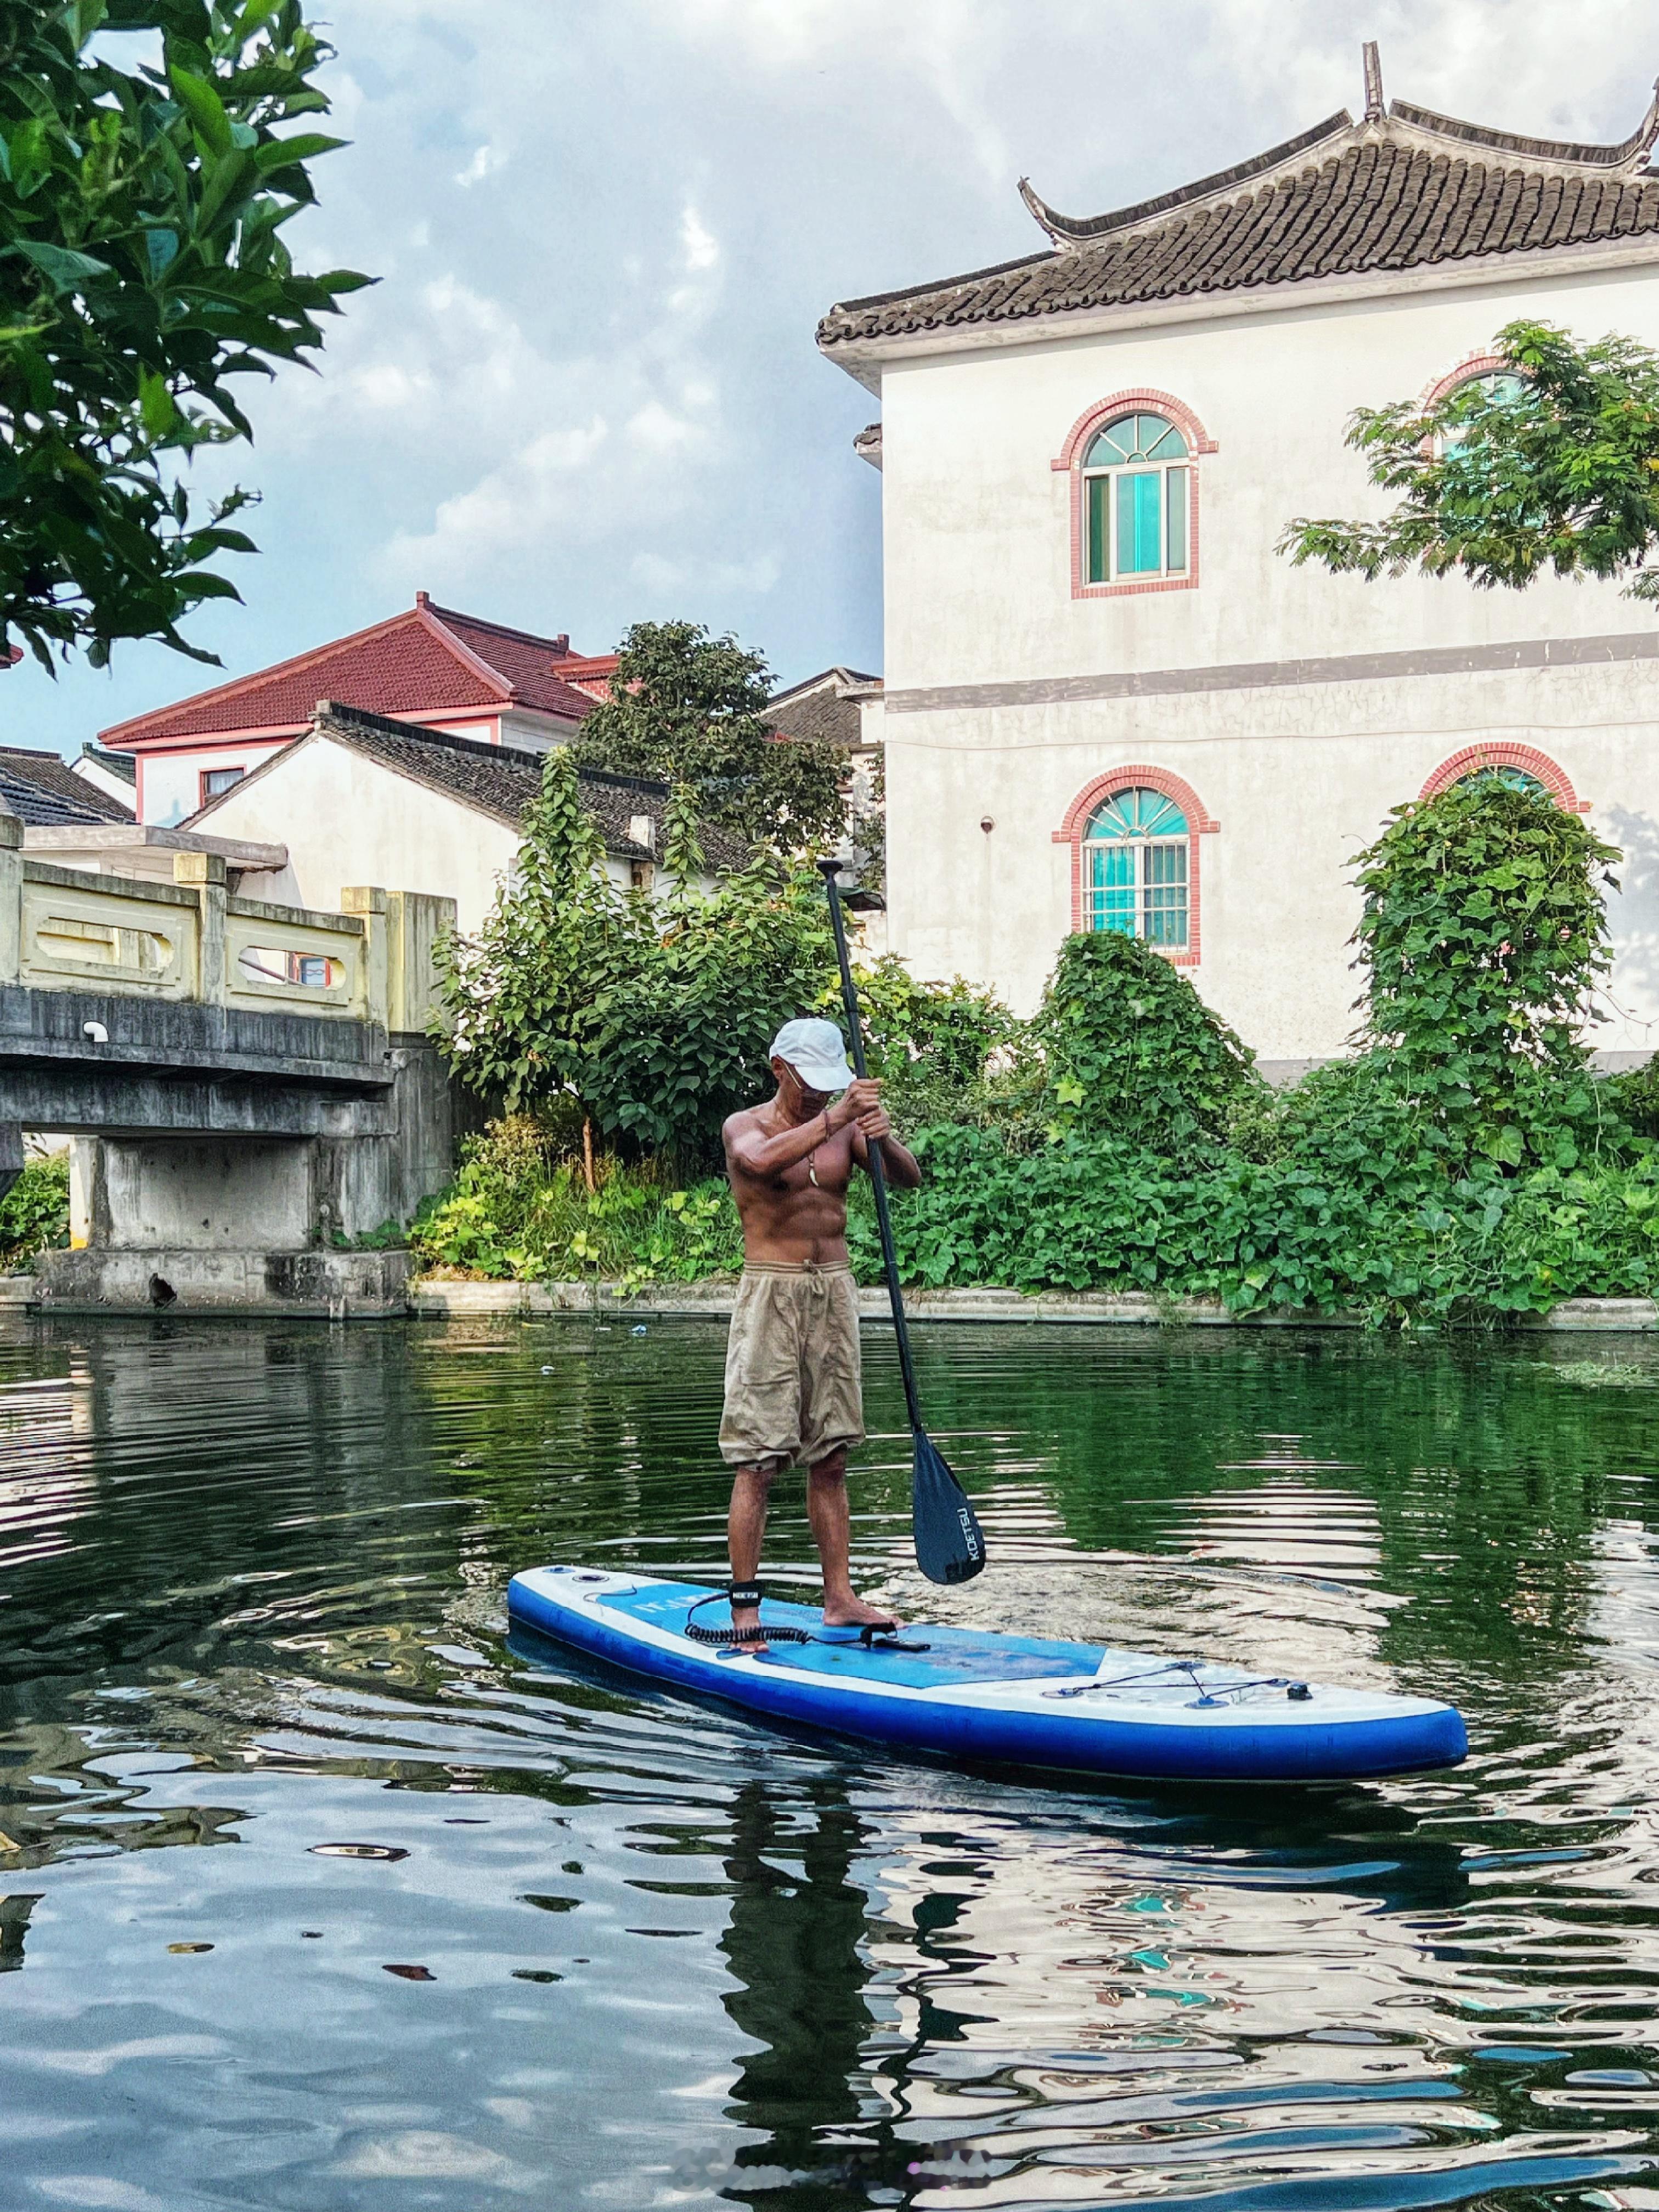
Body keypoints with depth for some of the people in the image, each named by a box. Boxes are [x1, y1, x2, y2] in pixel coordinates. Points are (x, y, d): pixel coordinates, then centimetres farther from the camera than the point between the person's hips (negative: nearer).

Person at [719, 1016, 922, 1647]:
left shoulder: (845, 1125, 9)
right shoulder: (745, 1126, -3)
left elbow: (908, 1180, -4)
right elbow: (763, 1160, -27)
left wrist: (884, 1141, -24)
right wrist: (836, 1118, -33)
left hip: (834, 1290, 5)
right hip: (771, 1292, -4)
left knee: (830, 1458, 8)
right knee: (758, 1461, -6)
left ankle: (839, 1598, 12)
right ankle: (744, 1608, -3)